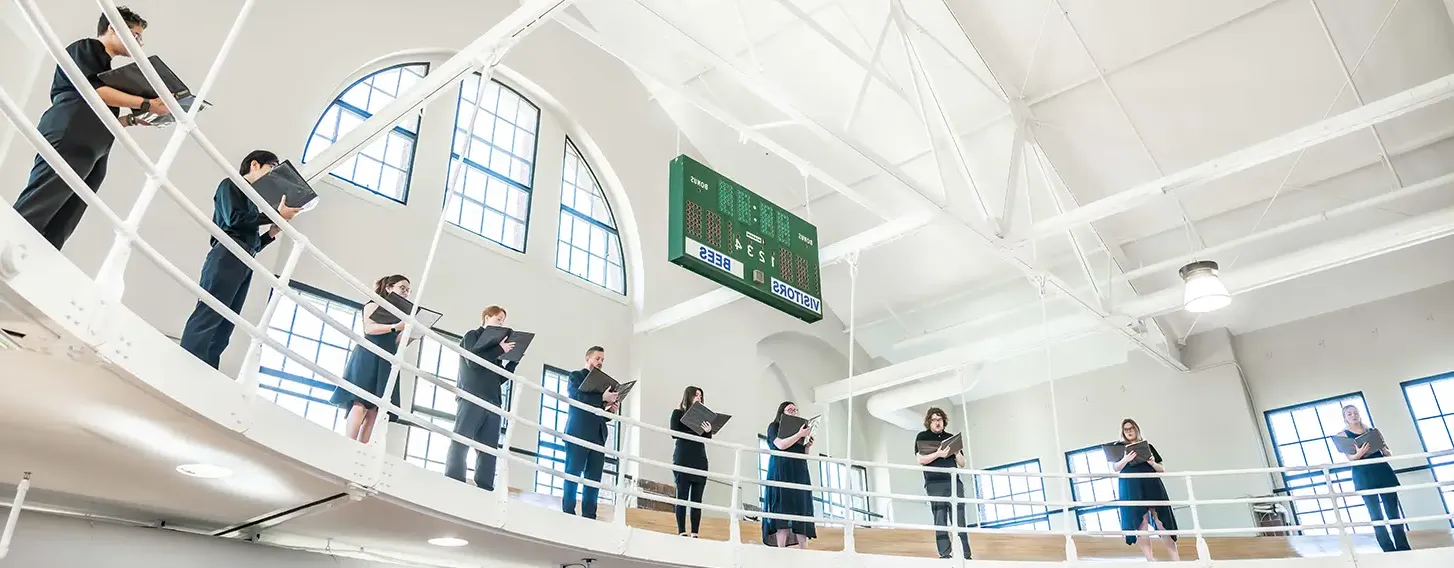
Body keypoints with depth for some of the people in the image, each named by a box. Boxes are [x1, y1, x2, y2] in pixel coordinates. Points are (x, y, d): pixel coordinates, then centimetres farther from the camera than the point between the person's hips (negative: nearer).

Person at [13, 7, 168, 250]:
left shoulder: (107, 69, 33)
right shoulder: (86, 48, 10)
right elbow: (92, 89, -8)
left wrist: (134, 119, 18)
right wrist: (146, 104, -7)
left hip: (91, 154, 8)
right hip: (68, 141, -8)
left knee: (55, 232, -6)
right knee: (29, 215, -19)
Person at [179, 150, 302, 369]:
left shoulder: (252, 199, 30)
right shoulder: (231, 185, 12)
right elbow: (234, 218, -8)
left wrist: (272, 233, 12)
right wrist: (276, 215, -5)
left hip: (245, 263, 8)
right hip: (227, 256, -8)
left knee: (224, 326, -3)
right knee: (208, 316, -19)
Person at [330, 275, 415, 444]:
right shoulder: (374, 305, 9)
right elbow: (369, 328, -9)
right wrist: (396, 327, -19)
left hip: (386, 361, 6)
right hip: (368, 356, -6)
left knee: (374, 409, -7)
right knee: (361, 404, -19)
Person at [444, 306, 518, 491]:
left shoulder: (495, 345, 23)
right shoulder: (472, 335, 8)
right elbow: (472, 361, -11)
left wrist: (513, 361, 8)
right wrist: (499, 351, -10)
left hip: (492, 401, 6)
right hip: (472, 397, -6)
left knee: (489, 447, -1)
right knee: (461, 441, -8)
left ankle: (485, 488, -3)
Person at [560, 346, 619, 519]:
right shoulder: (576, 376, 6)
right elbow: (576, 398, -13)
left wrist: (611, 409, -2)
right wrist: (602, 399, -21)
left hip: (597, 435, 6)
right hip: (579, 432, -6)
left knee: (594, 478, 1)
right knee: (573, 474, -3)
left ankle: (589, 516, 2)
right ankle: (568, 513, 0)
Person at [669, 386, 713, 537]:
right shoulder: (678, 413, 7)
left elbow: (708, 438, 11)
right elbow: (674, 433, -7)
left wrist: (708, 431, -11)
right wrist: (696, 430, -15)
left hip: (700, 460, 4)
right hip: (683, 459, -4)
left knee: (697, 498, -1)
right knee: (682, 496, -6)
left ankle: (695, 532, -1)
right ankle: (681, 531, -4)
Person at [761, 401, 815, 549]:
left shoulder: (799, 428, 23)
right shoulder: (774, 426, 7)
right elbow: (781, 445, -12)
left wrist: (808, 445, 4)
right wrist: (799, 435, -14)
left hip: (799, 473, 6)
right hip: (781, 471, -6)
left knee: (801, 510, -3)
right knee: (783, 508, -15)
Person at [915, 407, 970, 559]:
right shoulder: (922, 437, 10)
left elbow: (962, 463, 18)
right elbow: (921, 460, -4)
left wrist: (956, 451, -2)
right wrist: (938, 454, -18)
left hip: (955, 483, 3)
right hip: (935, 484, -3)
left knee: (960, 521, -2)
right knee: (940, 521, -8)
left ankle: (965, 556, -3)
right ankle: (945, 555, -10)